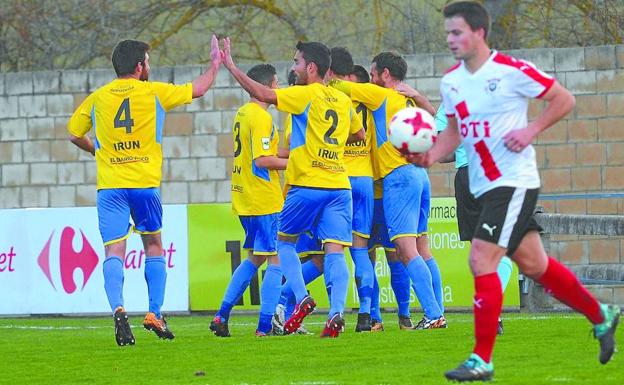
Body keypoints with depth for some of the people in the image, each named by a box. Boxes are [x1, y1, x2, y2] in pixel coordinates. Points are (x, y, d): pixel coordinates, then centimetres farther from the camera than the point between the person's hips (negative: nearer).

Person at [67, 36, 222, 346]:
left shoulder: (97, 98, 7)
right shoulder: (154, 92, 1)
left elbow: (74, 135, 17)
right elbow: (198, 89, 13)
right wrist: (215, 64, 30)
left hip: (110, 185, 1)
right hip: (145, 183, -1)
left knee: (114, 251, -6)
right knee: (154, 246, 17)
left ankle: (117, 309, -28)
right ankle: (155, 314, 11)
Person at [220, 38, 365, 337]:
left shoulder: (306, 94, -7)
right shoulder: (343, 100, 13)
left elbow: (262, 94, -15)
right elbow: (359, 134, 29)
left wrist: (230, 66, -10)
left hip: (307, 186, -5)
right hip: (339, 186, 5)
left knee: (284, 242, 15)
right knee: (335, 253, -4)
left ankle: (302, 299, -1)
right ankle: (336, 312, -21)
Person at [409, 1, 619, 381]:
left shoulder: (512, 71, -14)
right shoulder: (451, 81, 6)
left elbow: (564, 99, -6)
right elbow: (455, 130, 17)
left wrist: (531, 130, -17)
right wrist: (431, 154, -2)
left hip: (514, 182, -8)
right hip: (484, 186, 8)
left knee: (482, 261, -16)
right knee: (534, 265, 16)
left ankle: (482, 360, -11)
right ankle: (600, 316, 35)